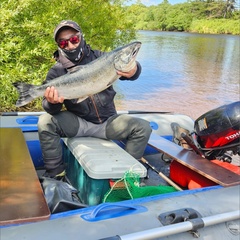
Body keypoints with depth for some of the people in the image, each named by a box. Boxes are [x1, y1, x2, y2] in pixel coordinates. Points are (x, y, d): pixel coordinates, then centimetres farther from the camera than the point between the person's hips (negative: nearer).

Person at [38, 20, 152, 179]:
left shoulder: (99, 57, -2)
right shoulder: (57, 71, -3)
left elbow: (134, 69, -10)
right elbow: (51, 110, -10)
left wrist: (133, 70, -36)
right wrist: (53, 103, -35)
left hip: (108, 122, 1)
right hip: (78, 123, -1)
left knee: (143, 127, -17)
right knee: (45, 122, -24)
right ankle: (55, 173, -5)